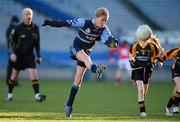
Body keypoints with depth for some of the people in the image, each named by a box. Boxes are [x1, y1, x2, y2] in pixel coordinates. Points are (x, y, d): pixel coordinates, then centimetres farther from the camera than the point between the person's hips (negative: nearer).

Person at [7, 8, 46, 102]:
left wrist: (39, 56, 9)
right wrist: (12, 53, -14)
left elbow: (37, 43, 12)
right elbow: (12, 41, -2)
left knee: (34, 75, -13)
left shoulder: (35, 28, 2)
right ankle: (9, 94, 25)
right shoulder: (19, 28, -7)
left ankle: (37, 95, -20)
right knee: (14, 76, 7)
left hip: (30, 55, 2)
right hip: (18, 55, -2)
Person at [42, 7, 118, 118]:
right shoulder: (85, 23, -21)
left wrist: (113, 42, -49)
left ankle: (69, 104, 13)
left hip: (86, 51, 5)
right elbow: (67, 23, -18)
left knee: (78, 80, 4)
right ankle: (96, 69, -73)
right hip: (76, 47, -5)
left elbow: (108, 39, -26)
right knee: (86, 57, -40)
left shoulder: (104, 30, -10)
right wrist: (51, 23, -19)